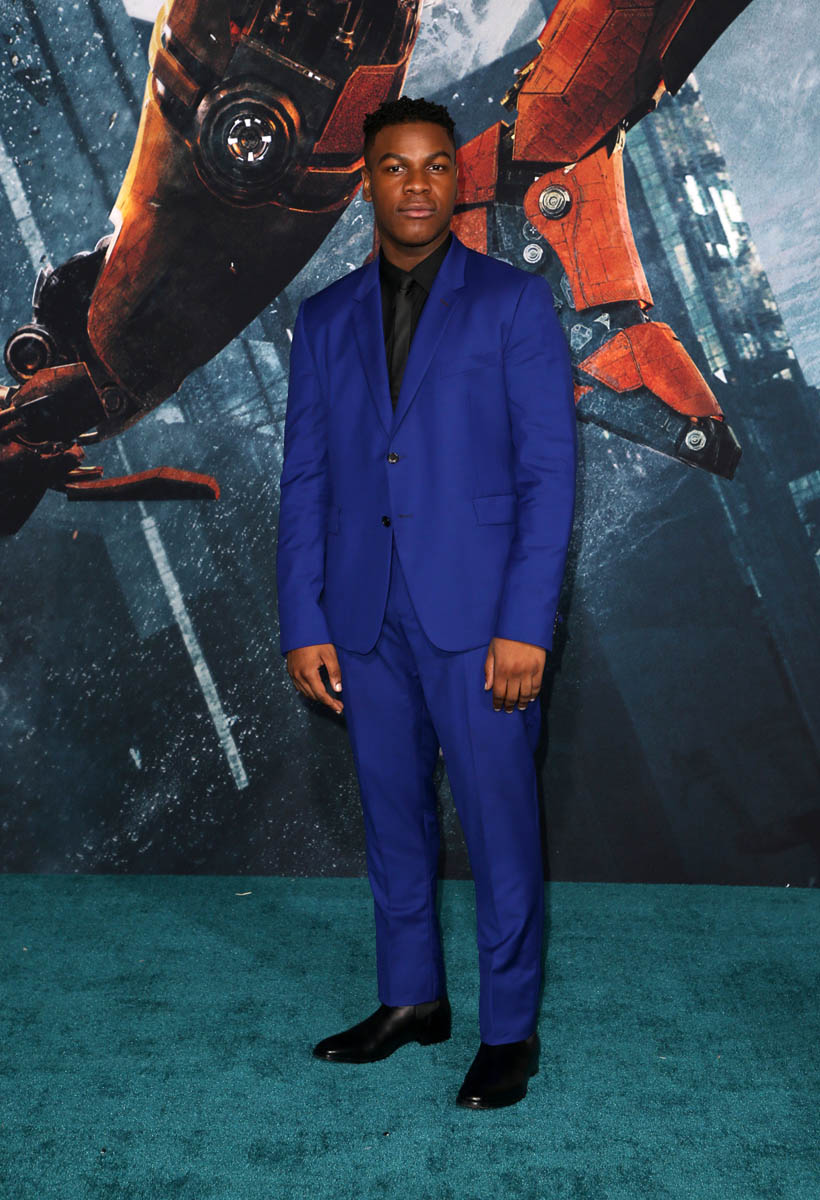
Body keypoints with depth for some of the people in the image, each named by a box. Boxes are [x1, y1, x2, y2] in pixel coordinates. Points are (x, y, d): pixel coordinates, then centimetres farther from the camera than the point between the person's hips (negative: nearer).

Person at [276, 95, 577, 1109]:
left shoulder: (514, 302, 0)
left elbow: (548, 471, -6)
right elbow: (305, 480, 9)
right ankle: (412, 997, 32)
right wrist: (302, 623, 2)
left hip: (477, 613, -4)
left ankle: (508, 1029, 19)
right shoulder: (325, 319, 11)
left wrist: (525, 625, -13)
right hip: (364, 616, 4)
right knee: (392, 815, 14)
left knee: (499, 824, 2)